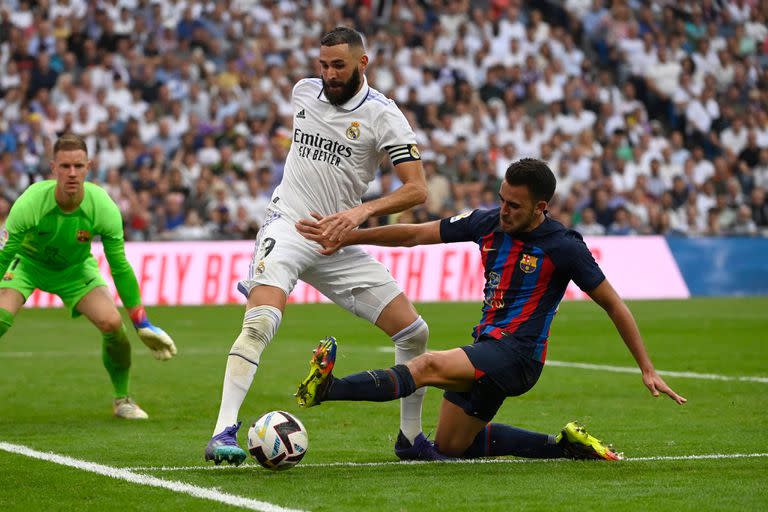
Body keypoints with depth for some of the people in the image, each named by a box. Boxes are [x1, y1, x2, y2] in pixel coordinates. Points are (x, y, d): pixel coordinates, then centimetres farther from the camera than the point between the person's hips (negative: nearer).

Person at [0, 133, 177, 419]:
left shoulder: (103, 208, -27)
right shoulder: (29, 204, -33)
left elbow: (120, 267, -15)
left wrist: (141, 324, -11)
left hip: (76, 267, 2)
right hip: (28, 262, -2)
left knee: (112, 323, -18)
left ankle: (122, 399, 7)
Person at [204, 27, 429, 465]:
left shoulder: (383, 115, -8)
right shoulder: (304, 91, 4)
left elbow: (417, 190, -16)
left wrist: (363, 211, -30)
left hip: (339, 242, 1)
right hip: (288, 225, 0)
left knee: (414, 332, -3)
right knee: (262, 321, -27)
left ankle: (411, 437, 17)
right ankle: (223, 433, -30)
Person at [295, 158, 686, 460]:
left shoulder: (563, 247, -11)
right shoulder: (488, 224, 3)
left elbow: (613, 305, -4)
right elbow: (416, 234, 8)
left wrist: (648, 370, -6)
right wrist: (346, 238, 2)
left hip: (518, 355, -8)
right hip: (486, 347, 8)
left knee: (429, 366, -31)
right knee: (449, 449, 14)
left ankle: (326, 387, -48)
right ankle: (562, 446, 18)